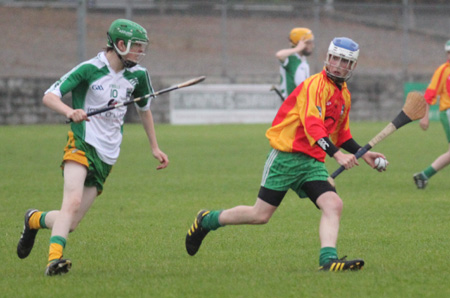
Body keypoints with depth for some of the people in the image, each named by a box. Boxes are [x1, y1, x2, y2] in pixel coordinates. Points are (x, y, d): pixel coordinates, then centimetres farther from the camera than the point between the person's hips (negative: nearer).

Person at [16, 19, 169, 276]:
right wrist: (70, 111, -32)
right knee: (73, 200, -30)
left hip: (107, 157, 5)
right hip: (82, 145, -5)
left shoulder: (138, 75, 8)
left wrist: (155, 148, 28)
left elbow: (145, 109, 27)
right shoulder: (90, 69, -8)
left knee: (71, 223, 0)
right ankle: (55, 259, -35)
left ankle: (35, 220, 29)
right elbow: (49, 96, -12)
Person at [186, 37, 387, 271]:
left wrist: (363, 154, 18)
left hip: (312, 162, 7)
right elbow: (312, 126, -25)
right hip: (286, 157, -7)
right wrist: (336, 154, -35)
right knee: (260, 215, -4)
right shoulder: (314, 85, -12)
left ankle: (328, 259, -27)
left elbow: (341, 134, 30)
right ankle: (206, 221, 17)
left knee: (333, 204, -17)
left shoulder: (344, 95, 16)